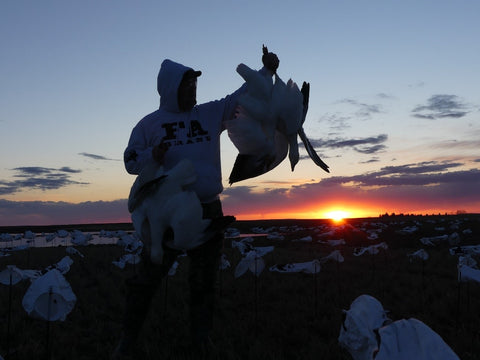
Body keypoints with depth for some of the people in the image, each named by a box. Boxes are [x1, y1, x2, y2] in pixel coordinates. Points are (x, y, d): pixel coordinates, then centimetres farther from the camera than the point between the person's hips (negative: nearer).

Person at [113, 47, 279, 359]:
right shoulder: (149, 124, 4)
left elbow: (242, 97, 12)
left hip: (209, 210, 3)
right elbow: (131, 162, 3)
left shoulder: (211, 113, 11)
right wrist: (152, 155, -17)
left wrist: (267, 70, 3)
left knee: (204, 279, 11)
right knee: (148, 278, 3)